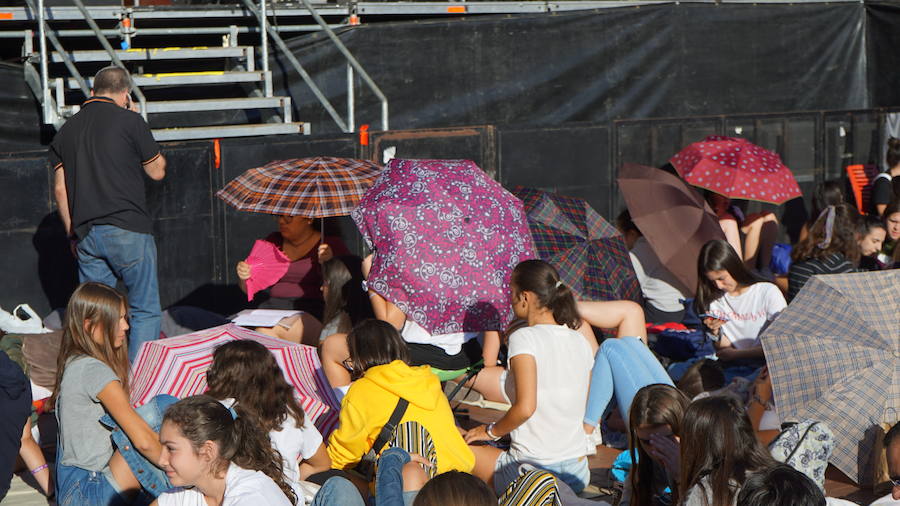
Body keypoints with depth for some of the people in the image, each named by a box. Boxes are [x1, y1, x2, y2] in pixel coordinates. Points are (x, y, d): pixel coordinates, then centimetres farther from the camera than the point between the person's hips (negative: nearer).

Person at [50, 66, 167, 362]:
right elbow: (157, 171, 5)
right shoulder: (129, 121, -4)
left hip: (85, 234, 5)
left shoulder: (67, 129, 12)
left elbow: (60, 189, 12)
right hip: (128, 229, -5)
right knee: (145, 310, 1)